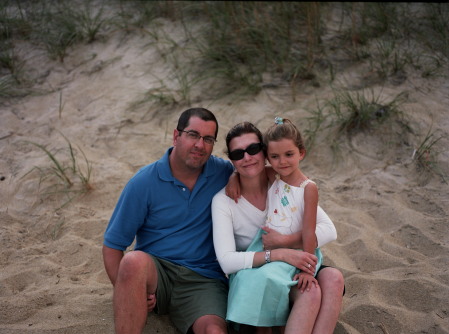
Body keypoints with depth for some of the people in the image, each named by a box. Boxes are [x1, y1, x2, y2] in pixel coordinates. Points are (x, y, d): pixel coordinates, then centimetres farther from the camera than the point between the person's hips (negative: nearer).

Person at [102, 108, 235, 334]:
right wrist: (127, 293, -17)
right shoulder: (144, 182, -5)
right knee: (135, 261, -37)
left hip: (203, 279, 1)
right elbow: (112, 245, -3)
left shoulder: (221, 172, 3)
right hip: (154, 271, 0)